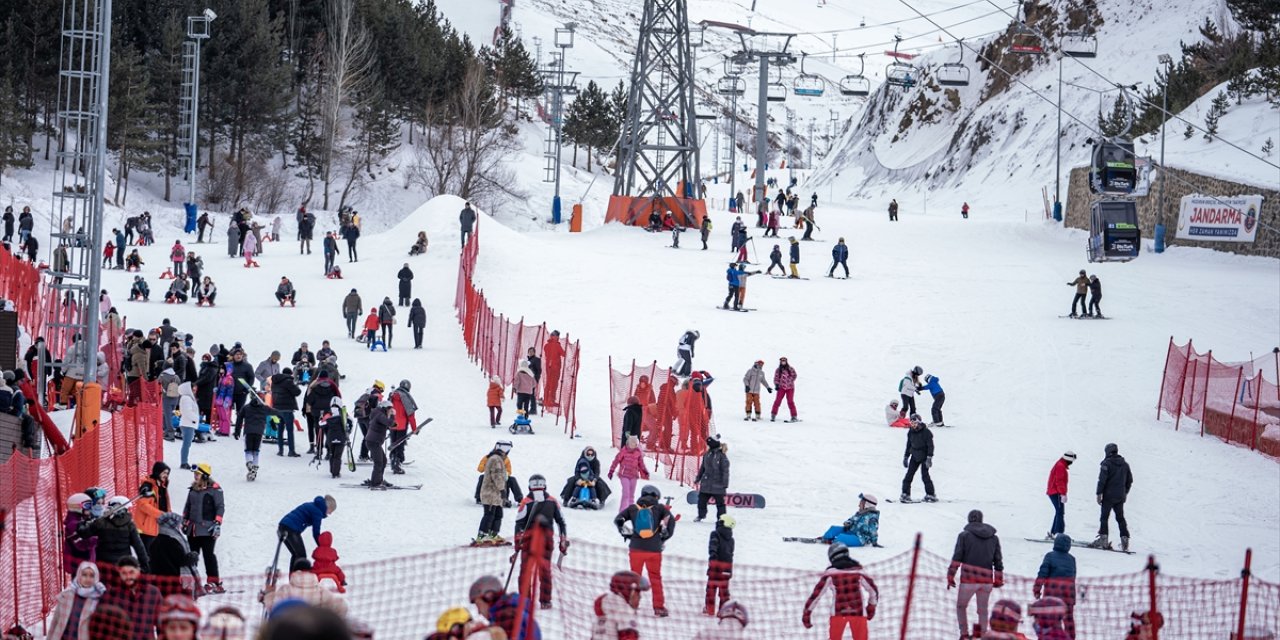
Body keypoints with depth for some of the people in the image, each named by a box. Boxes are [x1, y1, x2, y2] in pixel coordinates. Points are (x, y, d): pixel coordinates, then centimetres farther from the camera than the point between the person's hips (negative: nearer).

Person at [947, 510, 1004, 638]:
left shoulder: (964, 535, 0)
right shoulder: (994, 537, 10)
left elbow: (957, 558, -5)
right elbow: (998, 560, 10)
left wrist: (950, 577, 0)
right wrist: (998, 579, 17)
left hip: (969, 579, -3)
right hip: (987, 580, 3)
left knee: (961, 607, 16)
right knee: (982, 610, 15)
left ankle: (964, 634, 7)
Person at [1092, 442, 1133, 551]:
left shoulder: (1107, 463, -9)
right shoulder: (1124, 464, 11)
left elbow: (1102, 479, -15)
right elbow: (1129, 480, 18)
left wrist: (1099, 493, -12)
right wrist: (1125, 492, 27)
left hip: (1109, 495, -6)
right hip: (1120, 497, 6)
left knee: (1104, 517, -1)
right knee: (1120, 518, 11)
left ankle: (1103, 539, -7)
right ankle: (1125, 539, 4)